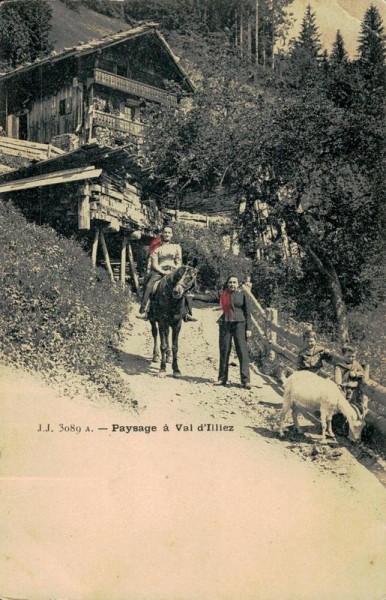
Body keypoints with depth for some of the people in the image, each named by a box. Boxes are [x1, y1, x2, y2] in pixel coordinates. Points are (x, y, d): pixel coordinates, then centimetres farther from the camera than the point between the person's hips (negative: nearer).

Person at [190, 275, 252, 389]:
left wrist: (248, 328, -4)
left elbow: (248, 313, 1)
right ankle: (222, 378, 17)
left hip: (239, 324, -3)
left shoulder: (243, 295, 2)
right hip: (225, 325, 3)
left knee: (242, 352, -6)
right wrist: (194, 296, -13)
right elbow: (208, 297, 0)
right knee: (224, 352, 7)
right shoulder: (222, 295, 8)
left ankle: (246, 380, -5)